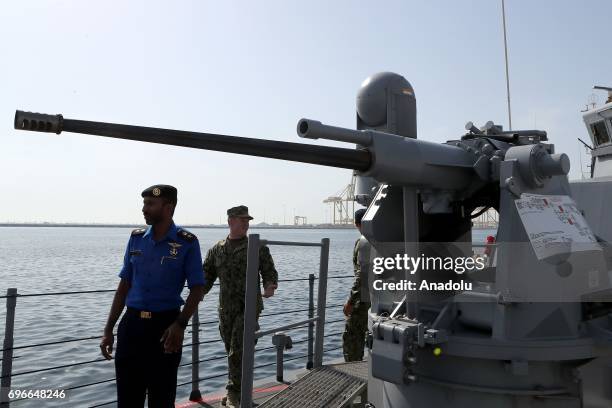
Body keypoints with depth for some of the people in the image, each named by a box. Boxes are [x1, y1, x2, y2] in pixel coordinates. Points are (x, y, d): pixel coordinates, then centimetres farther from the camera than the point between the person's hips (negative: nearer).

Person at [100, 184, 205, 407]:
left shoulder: (187, 242, -8)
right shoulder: (136, 238, 5)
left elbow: (197, 290, -7)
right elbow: (124, 286, 10)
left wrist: (180, 325, -21)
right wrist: (109, 329, 8)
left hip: (165, 324, -4)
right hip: (132, 323, 4)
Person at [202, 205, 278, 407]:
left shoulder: (258, 248, -1)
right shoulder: (217, 249, 8)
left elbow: (270, 272, -1)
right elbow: (207, 276, 12)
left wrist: (269, 286, -22)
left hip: (248, 307, -4)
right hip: (225, 309, 4)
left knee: (238, 351, -7)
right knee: (232, 351, 15)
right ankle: (239, 391, 32)